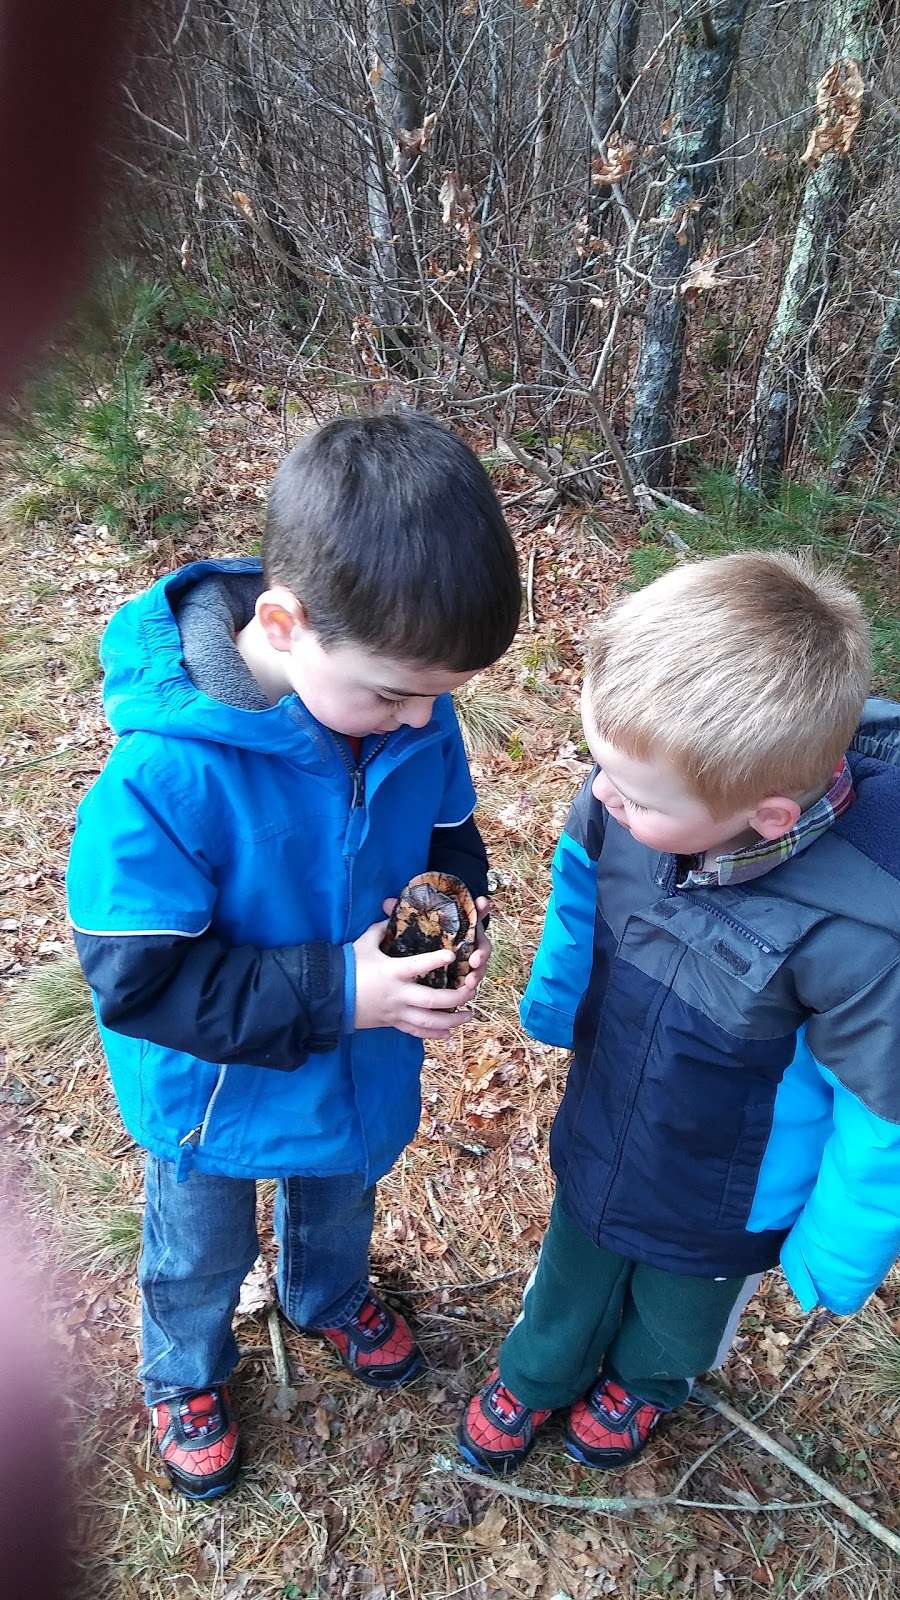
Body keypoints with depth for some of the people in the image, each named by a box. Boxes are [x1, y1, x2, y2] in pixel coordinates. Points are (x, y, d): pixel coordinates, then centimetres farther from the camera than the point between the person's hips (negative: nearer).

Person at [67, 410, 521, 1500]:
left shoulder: (413, 709, -21)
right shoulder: (168, 774, -39)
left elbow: (447, 835, -3)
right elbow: (137, 978, -31)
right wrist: (337, 994, -35)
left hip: (364, 1071, 5)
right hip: (215, 1093, -4)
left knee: (340, 1200, 35)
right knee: (202, 1253, 28)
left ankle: (330, 1300, 70)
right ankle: (185, 1374, 62)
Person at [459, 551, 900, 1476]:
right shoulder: (634, 794, -29)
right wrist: (554, 1003, 10)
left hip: (727, 1198, -2)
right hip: (599, 1132, 3)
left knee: (681, 1307, 32)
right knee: (573, 1273, 32)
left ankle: (643, 1382, 66)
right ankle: (536, 1374, 64)